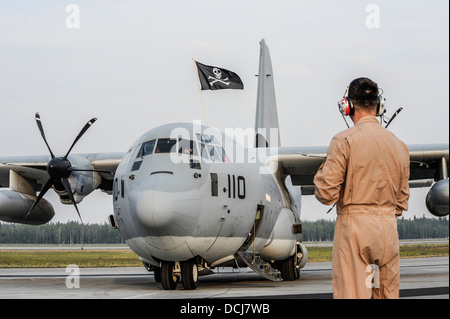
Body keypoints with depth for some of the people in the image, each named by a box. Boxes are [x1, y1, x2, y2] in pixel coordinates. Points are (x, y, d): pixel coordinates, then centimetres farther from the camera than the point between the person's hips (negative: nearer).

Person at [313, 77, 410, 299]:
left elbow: (327, 194, -11)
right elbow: (402, 199, 14)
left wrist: (322, 171, 8)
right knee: (388, 293, 11)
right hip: (389, 226, 5)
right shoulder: (398, 145, 8)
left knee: (352, 294, -3)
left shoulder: (344, 141, -9)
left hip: (354, 225, -5)